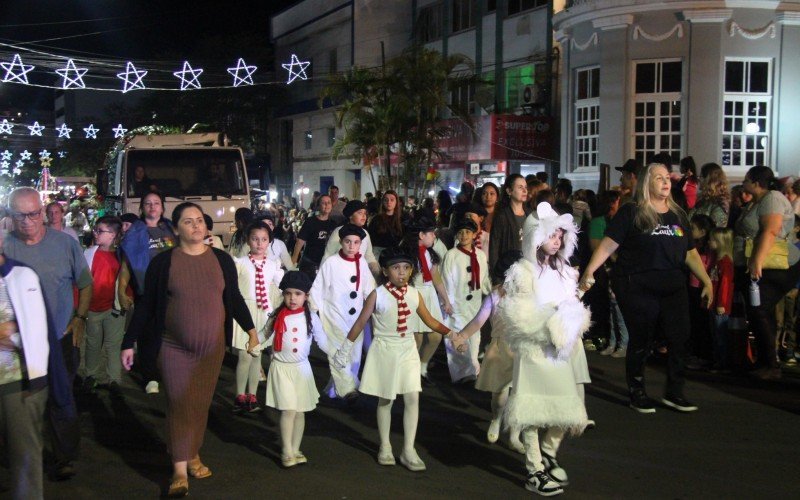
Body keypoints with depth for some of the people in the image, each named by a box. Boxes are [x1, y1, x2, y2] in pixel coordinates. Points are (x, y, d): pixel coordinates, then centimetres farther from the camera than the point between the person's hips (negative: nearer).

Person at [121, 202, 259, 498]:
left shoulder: (222, 260, 2)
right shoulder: (163, 262, -6)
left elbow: (234, 298, 11)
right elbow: (146, 305, -2)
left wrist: (250, 330, 3)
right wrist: (129, 343, -3)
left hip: (212, 347, 3)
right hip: (174, 348, -3)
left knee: (201, 405, 11)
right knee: (180, 406, -3)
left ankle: (193, 455, 29)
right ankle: (180, 471, 1)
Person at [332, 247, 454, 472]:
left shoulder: (414, 294, -1)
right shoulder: (377, 295, -11)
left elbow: (430, 321, 8)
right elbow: (361, 322, -5)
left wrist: (452, 334, 0)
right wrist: (346, 348, -2)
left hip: (407, 351, 3)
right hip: (384, 350, -3)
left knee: (412, 398, -4)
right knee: (385, 400, 8)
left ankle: (408, 451, 4)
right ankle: (385, 447, 24)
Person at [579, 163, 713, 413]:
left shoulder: (678, 215, 13)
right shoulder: (631, 213, -3)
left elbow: (690, 253, 18)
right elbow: (608, 244, -9)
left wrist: (707, 281, 12)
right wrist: (589, 271, -19)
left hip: (673, 288, 5)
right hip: (638, 288, -5)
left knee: (680, 340, 2)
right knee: (640, 342, 4)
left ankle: (674, 393, 17)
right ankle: (637, 393, 19)